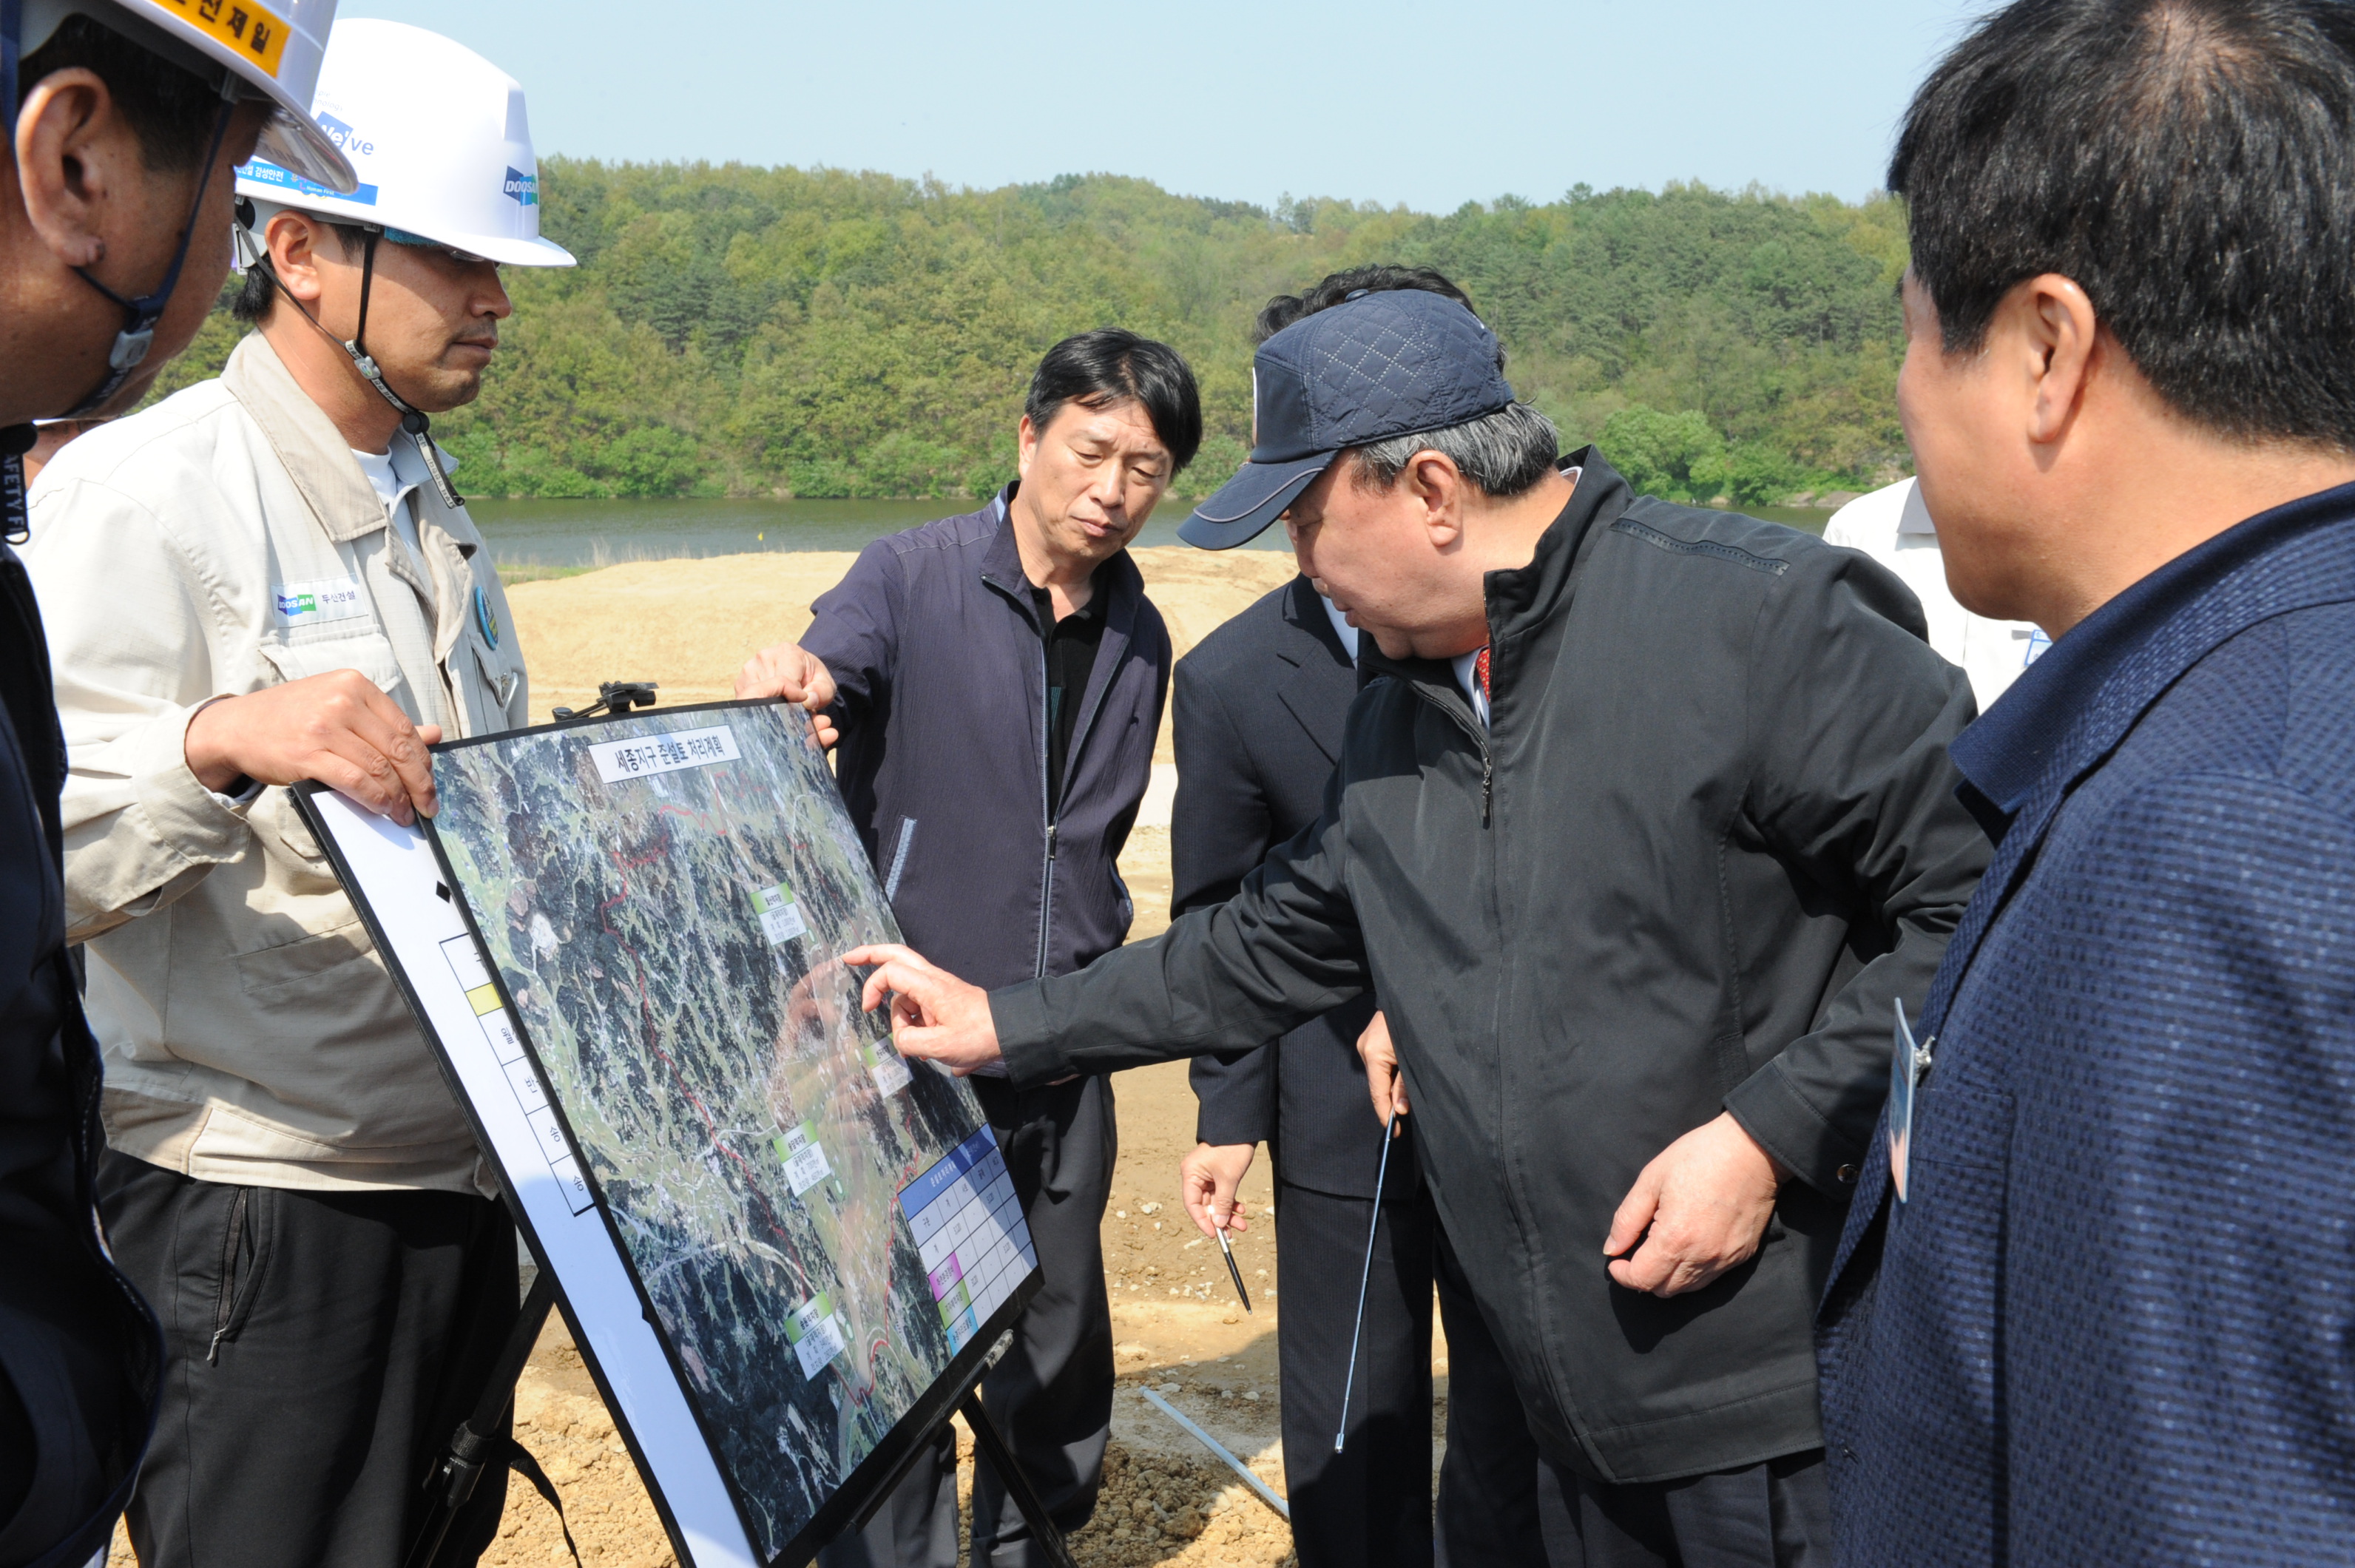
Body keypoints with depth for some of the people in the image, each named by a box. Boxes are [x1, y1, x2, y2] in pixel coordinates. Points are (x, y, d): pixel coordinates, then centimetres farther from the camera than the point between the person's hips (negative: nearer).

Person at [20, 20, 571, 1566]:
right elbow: (45, 856, -22)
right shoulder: (145, 489, -13)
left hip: (458, 1185, 8)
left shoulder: (439, 517, 15)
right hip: (260, 1203, -8)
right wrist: (219, 739, -39)